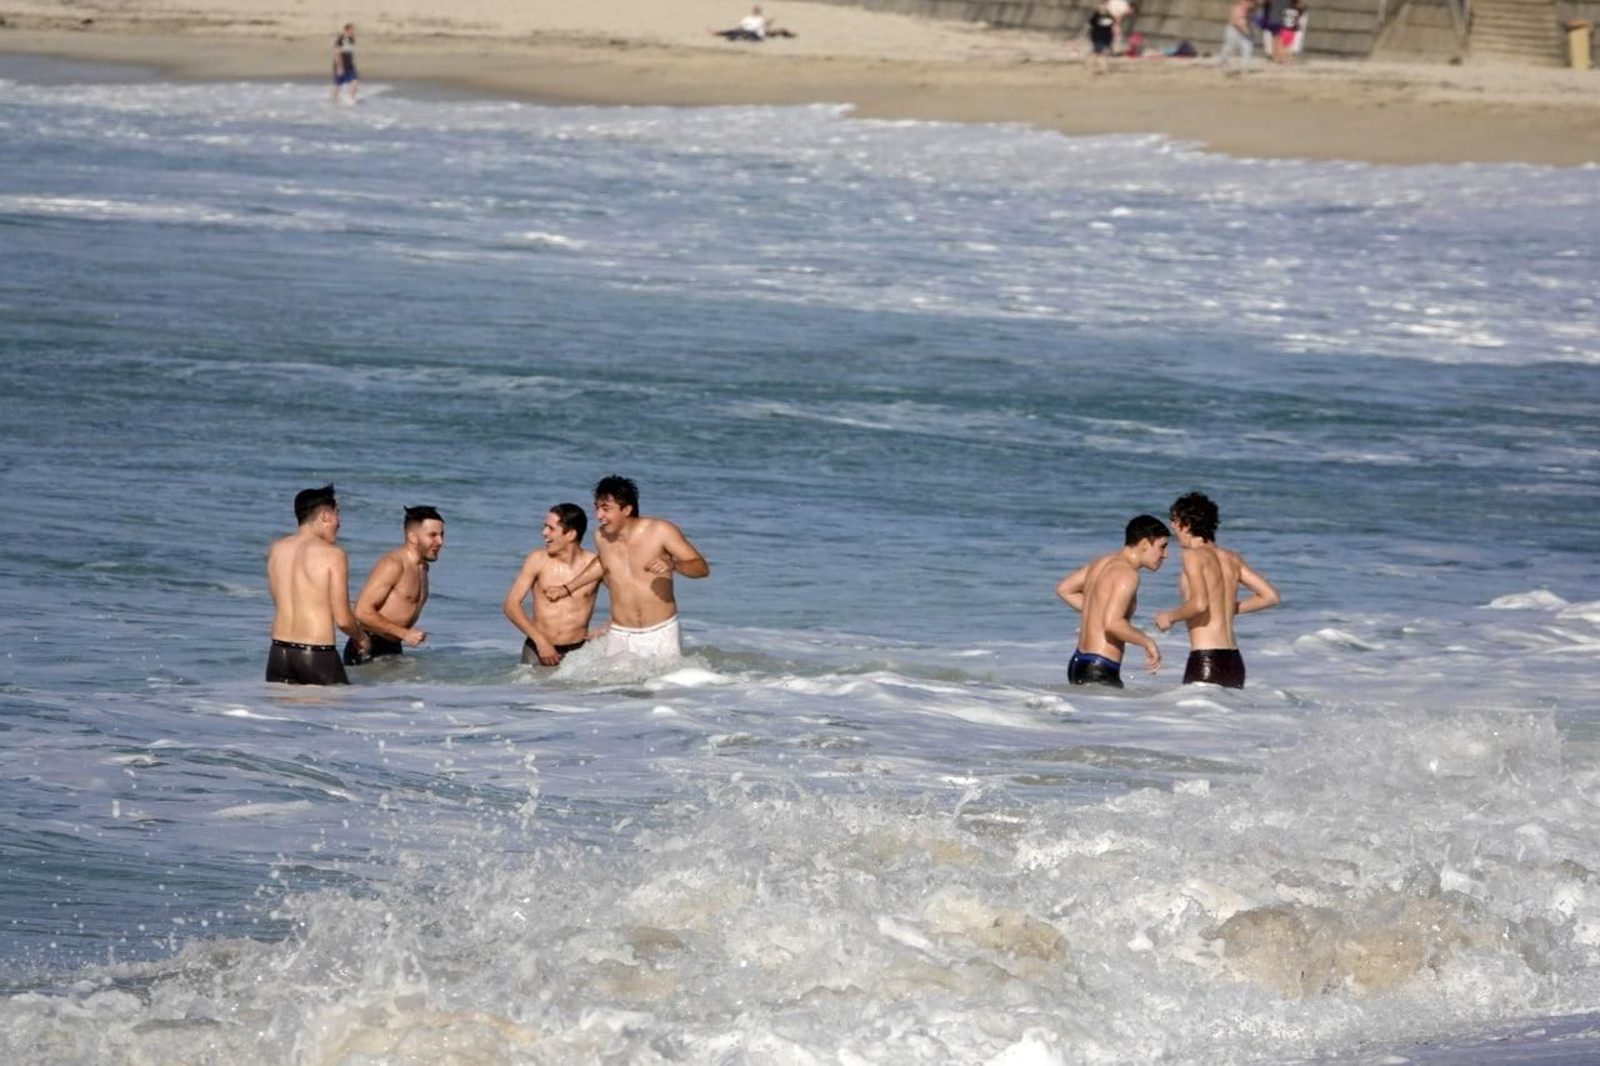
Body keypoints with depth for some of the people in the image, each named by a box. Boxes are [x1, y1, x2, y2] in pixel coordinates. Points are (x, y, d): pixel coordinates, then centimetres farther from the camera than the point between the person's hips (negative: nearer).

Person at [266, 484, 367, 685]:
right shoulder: (332, 555, -8)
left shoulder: (276, 549, 7)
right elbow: (343, 620, -8)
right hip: (317, 654, -5)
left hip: (279, 652, 5)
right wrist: (360, 637, 14)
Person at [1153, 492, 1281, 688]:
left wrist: (1170, 617, -2)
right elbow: (1270, 596, 14)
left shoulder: (1194, 556, -6)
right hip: (1234, 662, 7)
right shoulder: (1233, 559, 14)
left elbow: (1199, 604, -19)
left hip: (1206, 659, -7)